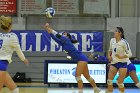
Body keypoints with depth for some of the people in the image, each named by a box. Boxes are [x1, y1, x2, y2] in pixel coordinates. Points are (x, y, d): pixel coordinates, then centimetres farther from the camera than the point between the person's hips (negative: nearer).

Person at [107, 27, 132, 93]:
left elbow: (129, 54, -15)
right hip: (114, 63, 5)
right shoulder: (112, 40, 2)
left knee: (120, 82, -5)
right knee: (109, 80, -3)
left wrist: (121, 57, -28)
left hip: (122, 63, -5)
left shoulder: (124, 42, -16)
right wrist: (109, 56, 3)